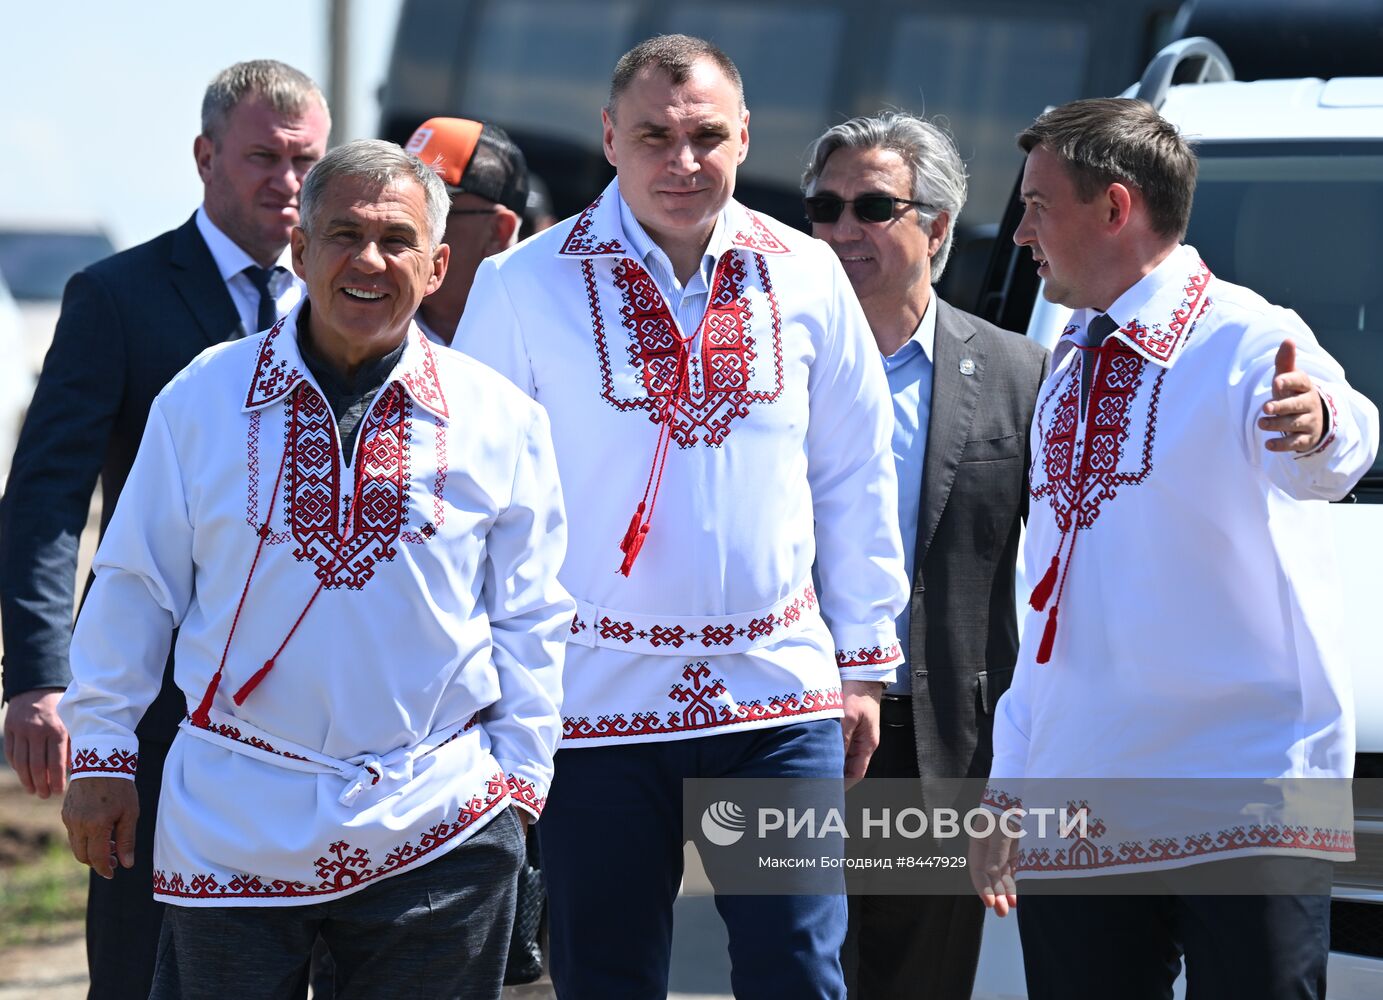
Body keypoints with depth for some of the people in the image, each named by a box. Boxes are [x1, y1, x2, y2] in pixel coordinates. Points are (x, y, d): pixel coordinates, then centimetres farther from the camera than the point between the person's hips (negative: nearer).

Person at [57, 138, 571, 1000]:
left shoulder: (502, 421, 2)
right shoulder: (204, 400, 1)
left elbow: (528, 621, 9)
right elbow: (135, 590, 8)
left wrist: (518, 777, 5)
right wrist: (101, 753, 8)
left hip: (435, 830, 0)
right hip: (233, 825, 0)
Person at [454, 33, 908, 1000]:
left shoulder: (807, 277, 5)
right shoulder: (525, 286, -3)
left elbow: (857, 482, 13)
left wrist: (864, 664, 12)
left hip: (780, 701, 1)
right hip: (595, 700, -1)